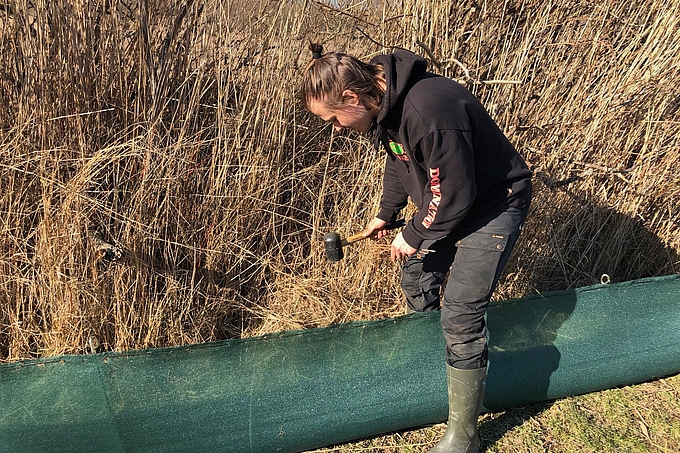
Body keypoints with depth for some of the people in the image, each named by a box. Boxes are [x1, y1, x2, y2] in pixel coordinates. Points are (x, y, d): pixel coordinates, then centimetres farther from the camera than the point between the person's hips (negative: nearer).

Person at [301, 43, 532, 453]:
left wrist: (414, 237, -13)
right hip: (448, 195, 9)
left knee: (460, 316, -12)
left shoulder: (429, 113, -36)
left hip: (492, 202, -9)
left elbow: (453, 196, -27)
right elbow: (399, 161, 13)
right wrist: (386, 214, 18)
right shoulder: (384, 101, -6)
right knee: (417, 275, 21)